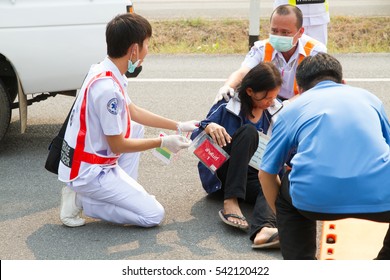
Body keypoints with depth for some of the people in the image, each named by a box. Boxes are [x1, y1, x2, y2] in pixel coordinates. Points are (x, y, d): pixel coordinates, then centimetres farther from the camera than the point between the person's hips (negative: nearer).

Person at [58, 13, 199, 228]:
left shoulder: (104, 71, 2)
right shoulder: (107, 88, -27)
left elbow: (134, 112, 17)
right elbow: (118, 146, -19)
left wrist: (178, 126, 18)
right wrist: (163, 142, -8)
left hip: (84, 160, 9)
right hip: (89, 172, -9)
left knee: (136, 128, 25)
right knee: (154, 215, -6)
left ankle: (124, 192, 15)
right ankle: (81, 200, -4)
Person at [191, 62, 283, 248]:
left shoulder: (276, 111, 6)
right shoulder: (226, 107, -5)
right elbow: (195, 139, -5)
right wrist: (208, 127, -27)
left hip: (254, 178, 3)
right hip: (221, 175, -3)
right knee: (249, 131, -28)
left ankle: (264, 229, -65)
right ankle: (230, 202, -35)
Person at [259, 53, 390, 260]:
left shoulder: (291, 110, 25)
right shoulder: (368, 97, 30)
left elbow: (266, 174, 26)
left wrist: (283, 217, 44)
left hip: (316, 199, 0)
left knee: (286, 197, 34)